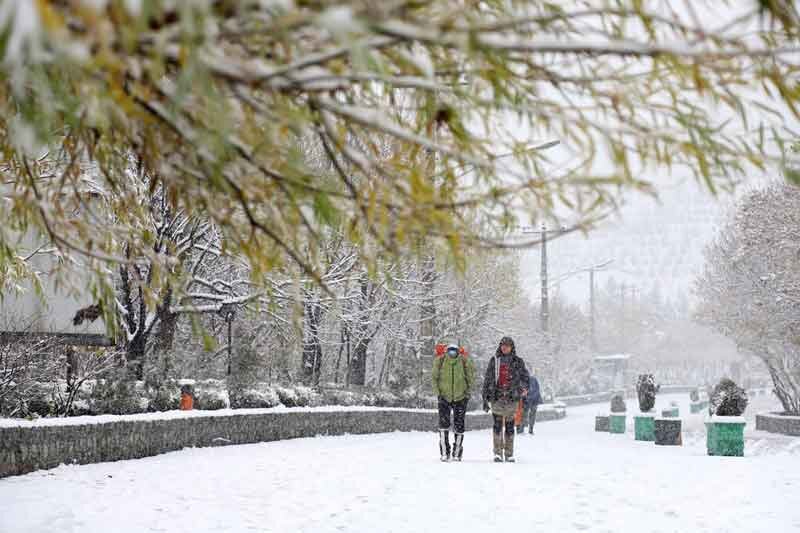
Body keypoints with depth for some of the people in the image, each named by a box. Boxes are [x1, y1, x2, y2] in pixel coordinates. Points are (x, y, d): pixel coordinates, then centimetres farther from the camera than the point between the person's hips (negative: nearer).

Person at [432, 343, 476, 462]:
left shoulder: (465, 362, -11)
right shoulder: (440, 361, -11)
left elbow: (470, 378, 3)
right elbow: (434, 377, 2)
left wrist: (467, 393, -1)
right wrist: (438, 392, -3)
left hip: (460, 398, 0)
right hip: (444, 397, 0)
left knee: (459, 425, 5)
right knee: (443, 423, -13)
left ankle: (457, 453, 18)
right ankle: (444, 453, -7)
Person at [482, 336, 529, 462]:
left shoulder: (518, 361, 7)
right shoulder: (494, 361, 8)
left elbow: (525, 376, 6)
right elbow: (487, 380, 10)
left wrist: (524, 387, -17)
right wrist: (485, 398, 6)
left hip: (511, 398, 0)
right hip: (496, 397, 0)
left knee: (510, 426, 2)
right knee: (497, 425, -4)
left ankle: (509, 454, 8)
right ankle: (498, 453, 1)